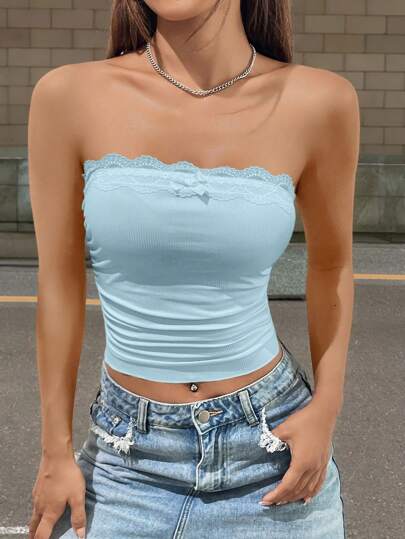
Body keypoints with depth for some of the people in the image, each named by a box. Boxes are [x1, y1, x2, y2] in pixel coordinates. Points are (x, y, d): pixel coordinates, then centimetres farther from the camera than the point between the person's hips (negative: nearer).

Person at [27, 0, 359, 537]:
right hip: (127, 454, 0)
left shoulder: (318, 102, -9)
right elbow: (60, 281, -3)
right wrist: (56, 451, 2)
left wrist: (327, 406, -2)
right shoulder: (70, 95, -10)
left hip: (275, 449, 1)